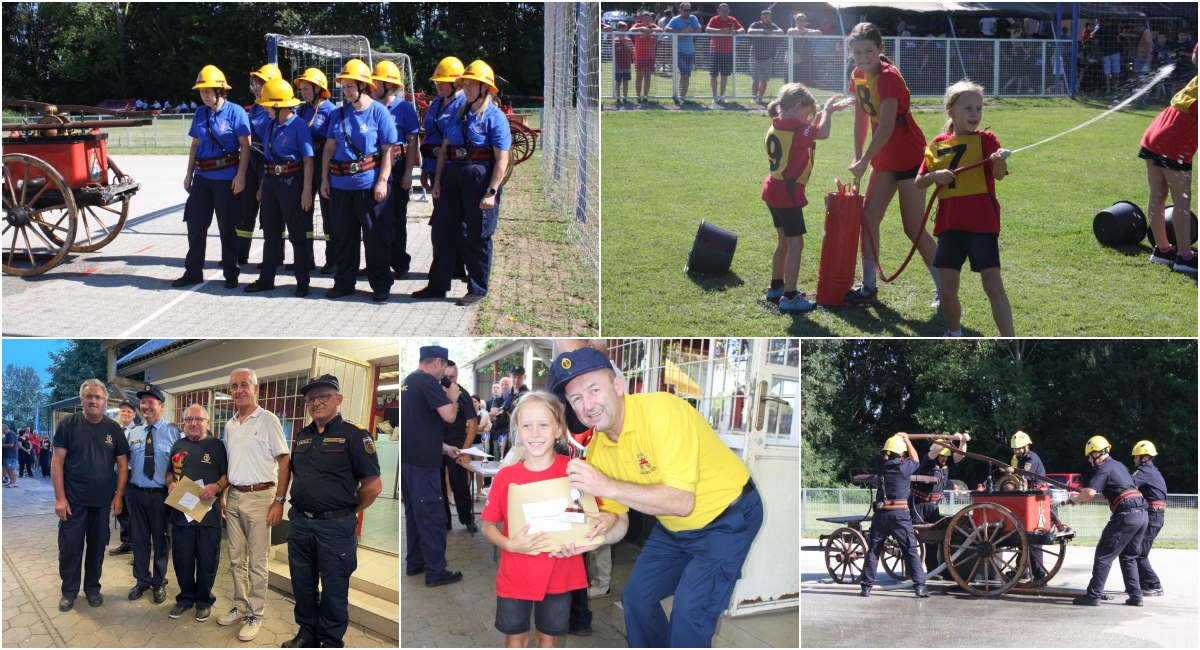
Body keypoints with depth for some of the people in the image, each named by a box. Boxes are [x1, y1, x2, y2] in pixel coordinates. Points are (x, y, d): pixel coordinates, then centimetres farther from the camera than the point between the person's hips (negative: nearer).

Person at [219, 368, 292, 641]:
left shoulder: (268, 420, -9)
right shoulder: (230, 425, 11)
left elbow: (284, 462, -10)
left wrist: (279, 501, -14)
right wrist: (223, 495, 15)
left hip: (259, 496, -6)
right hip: (234, 496, 6)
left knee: (257, 562, -1)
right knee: (236, 559, 13)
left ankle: (256, 615, 6)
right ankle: (240, 606, 24)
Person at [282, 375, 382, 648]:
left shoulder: (354, 435, -10)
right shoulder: (302, 436, 10)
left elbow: (373, 486, -11)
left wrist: (347, 512, 0)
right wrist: (301, 509, 12)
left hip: (335, 526, -6)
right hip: (300, 523, 6)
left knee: (334, 589, 3)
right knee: (302, 583, 15)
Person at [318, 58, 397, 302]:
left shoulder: (379, 112, -5)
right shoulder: (339, 114, 9)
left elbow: (388, 150, -7)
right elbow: (330, 148, 12)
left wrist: (382, 181, -14)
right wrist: (324, 179, 7)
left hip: (369, 184, -5)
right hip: (340, 184, 5)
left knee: (376, 238, 0)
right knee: (342, 237, 11)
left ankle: (381, 285, 10)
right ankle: (344, 282, 22)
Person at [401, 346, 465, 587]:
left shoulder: (409, 381, 17)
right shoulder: (428, 381, -14)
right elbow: (449, 416, -19)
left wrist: (445, 448, 23)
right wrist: (453, 397, 0)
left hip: (408, 457, 10)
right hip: (422, 460, -10)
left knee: (415, 512, 18)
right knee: (432, 515, -4)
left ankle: (414, 563, 26)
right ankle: (436, 572, 0)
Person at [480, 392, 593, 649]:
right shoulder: (506, 477, -10)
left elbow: (593, 516, -2)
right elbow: (488, 526, -2)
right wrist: (510, 544, -21)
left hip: (558, 576, 0)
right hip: (515, 577, 0)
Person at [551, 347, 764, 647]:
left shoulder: (661, 411, -31)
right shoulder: (597, 450, -8)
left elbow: (681, 501, -36)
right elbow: (619, 519, -1)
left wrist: (608, 487, -39)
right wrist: (597, 534, -25)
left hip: (727, 518, -8)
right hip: (673, 528, 8)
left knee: (689, 611, -15)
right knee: (636, 597, 11)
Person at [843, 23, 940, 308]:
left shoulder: (888, 77, -23)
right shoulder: (858, 77, 1)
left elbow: (886, 128, -27)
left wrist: (863, 162, -21)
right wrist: (858, 158, 8)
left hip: (909, 159, -8)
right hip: (884, 159, 8)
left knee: (913, 229, -6)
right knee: (868, 218, 6)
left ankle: (944, 289, 7)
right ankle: (868, 287, 16)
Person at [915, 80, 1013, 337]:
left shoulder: (986, 140, -2)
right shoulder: (937, 145, 8)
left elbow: (999, 175, -17)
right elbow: (918, 183, 10)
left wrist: (999, 162, -40)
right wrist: (934, 175, -11)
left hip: (981, 222, -4)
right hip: (949, 224, 4)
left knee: (993, 284, -9)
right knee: (948, 289, 7)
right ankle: (954, 334, 31)